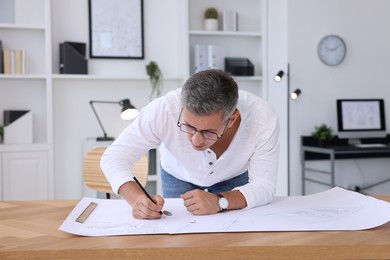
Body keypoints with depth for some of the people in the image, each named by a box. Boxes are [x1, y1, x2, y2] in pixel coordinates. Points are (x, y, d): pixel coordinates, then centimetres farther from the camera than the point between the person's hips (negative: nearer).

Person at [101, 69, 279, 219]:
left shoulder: (263, 118, -38)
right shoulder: (163, 110, -39)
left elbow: (264, 186, -31)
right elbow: (114, 157, -32)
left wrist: (220, 201, -50)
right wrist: (137, 197, -52)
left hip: (234, 178, 0)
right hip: (178, 177, 1)